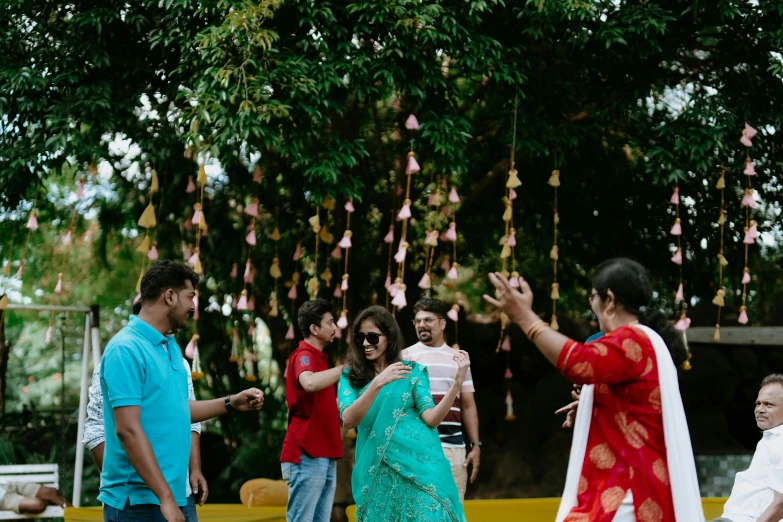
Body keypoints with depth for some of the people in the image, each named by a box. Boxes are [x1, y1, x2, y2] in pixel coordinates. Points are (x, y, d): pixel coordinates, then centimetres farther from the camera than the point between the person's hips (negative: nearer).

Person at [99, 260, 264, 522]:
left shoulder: (171, 347, 12)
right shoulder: (126, 349, -16)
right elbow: (128, 430, -21)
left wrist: (231, 403, 19)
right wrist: (165, 497, -23)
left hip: (173, 496, 9)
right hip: (138, 501, -9)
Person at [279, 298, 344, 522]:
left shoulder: (319, 357, 19)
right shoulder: (304, 355, -10)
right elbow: (309, 383, -33)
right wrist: (345, 367, -23)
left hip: (324, 455, 9)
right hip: (307, 456, -9)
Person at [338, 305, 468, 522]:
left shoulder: (413, 371, 6)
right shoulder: (350, 376, 8)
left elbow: (431, 419, -3)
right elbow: (348, 420, -9)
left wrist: (457, 383, -15)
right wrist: (378, 384, -21)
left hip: (417, 464, -1)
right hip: (377, 471, 1)